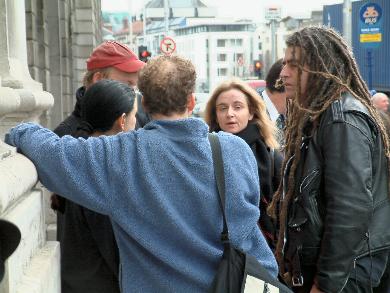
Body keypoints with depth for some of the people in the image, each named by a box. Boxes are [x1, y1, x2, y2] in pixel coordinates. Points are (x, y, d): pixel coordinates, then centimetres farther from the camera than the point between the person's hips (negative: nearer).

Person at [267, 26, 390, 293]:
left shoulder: (343, 119, -17)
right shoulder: (315, 116, 13)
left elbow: (351, 207, -23)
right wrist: (294, 265, 16)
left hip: (342, 268, -9)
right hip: (309, 263, 9)